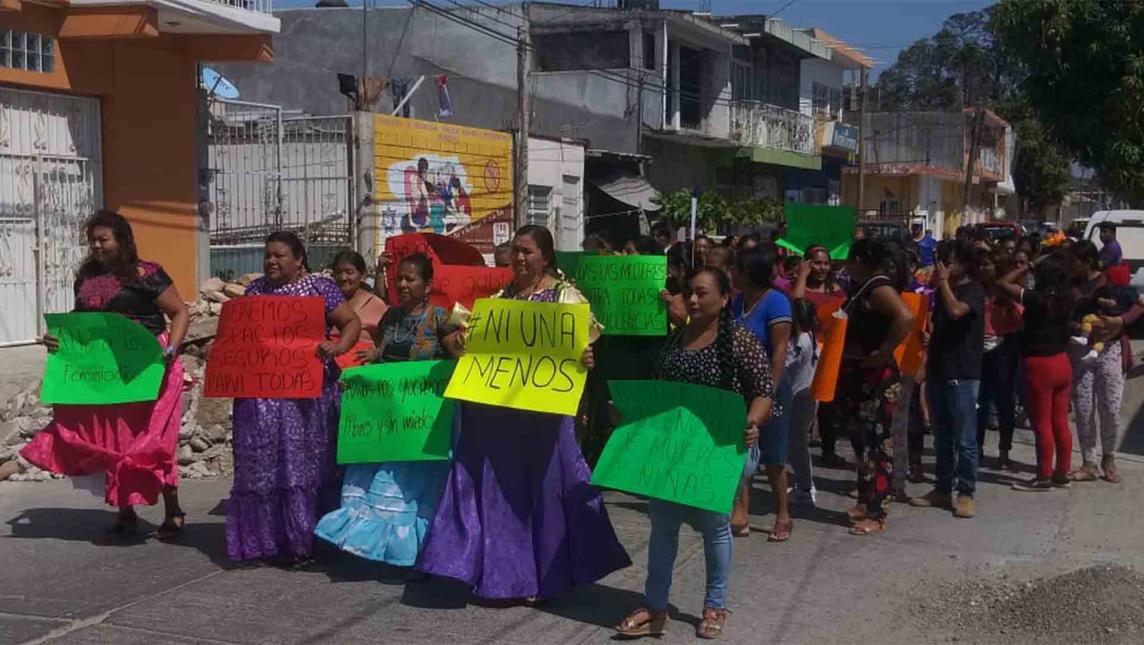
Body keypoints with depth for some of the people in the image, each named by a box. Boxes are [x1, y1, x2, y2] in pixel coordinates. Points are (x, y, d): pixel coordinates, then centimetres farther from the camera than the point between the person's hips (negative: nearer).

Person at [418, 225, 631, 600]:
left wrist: (586, 360, -29)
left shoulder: (565, 296, -1)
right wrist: (455, 340, -6)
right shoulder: (502, 297, 14)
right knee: (501, 488, 7)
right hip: (499, 410, 5)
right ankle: (505, 574, 18)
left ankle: (543, 576, 14)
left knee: (543, 486, 2)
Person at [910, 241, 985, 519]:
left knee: (965, 440, -4)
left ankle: (966, 495, 1)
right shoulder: (944, 290, 16)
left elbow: (956, 311, -27)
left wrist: (943, 281, -15)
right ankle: (942, 490, 19)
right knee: (942, 438, 12)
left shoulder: (974, 290, -7)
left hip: (962, 375, -8)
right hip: (938, 371, 8)